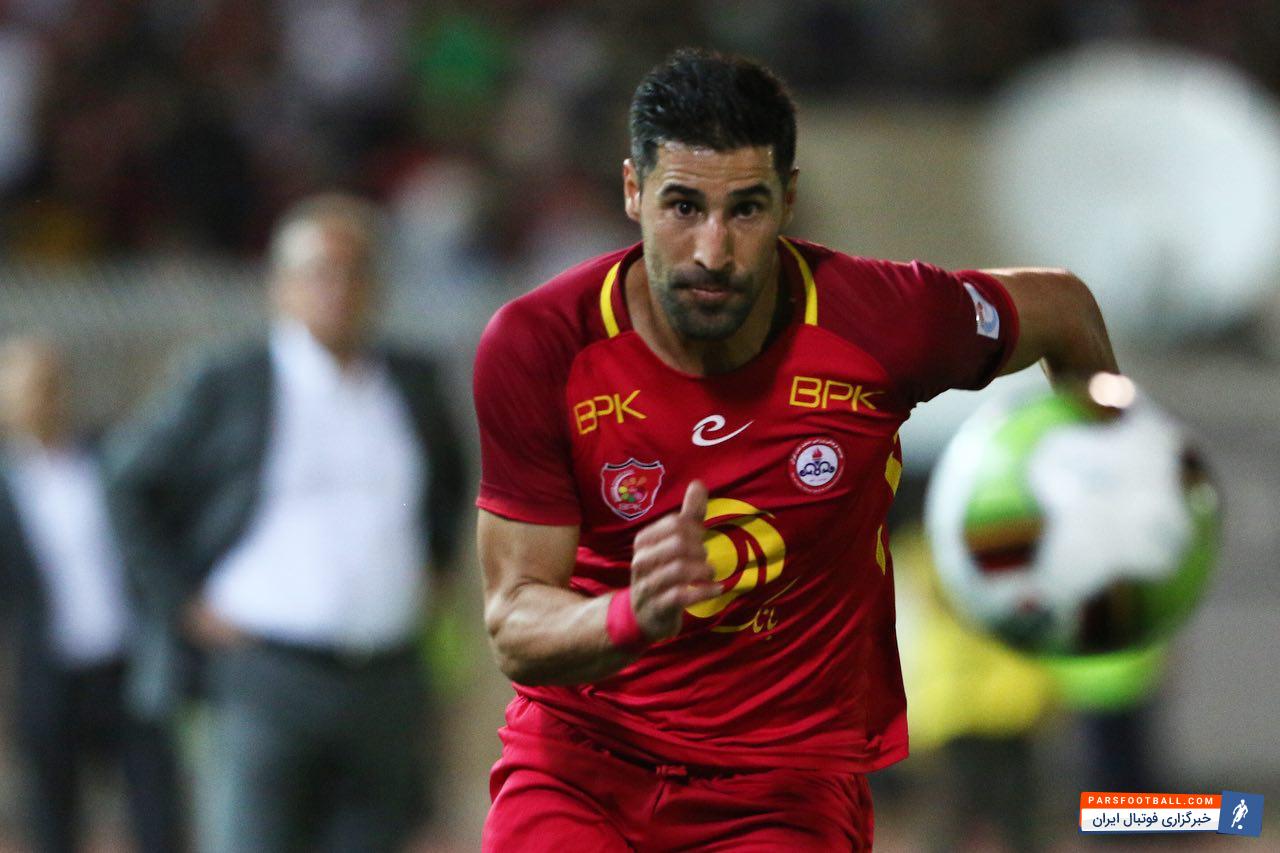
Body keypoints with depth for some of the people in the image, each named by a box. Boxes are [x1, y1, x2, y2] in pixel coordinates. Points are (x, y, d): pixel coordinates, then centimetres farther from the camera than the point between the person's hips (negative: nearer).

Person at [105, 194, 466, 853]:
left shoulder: (413, 385, 12)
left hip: (388, 692, 5)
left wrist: (433, 563, 19)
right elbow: (133, 488, 4)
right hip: (265, 682, -5)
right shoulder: (227, 390, -2)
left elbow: (448, 476, 33)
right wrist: (184, 605, -3)